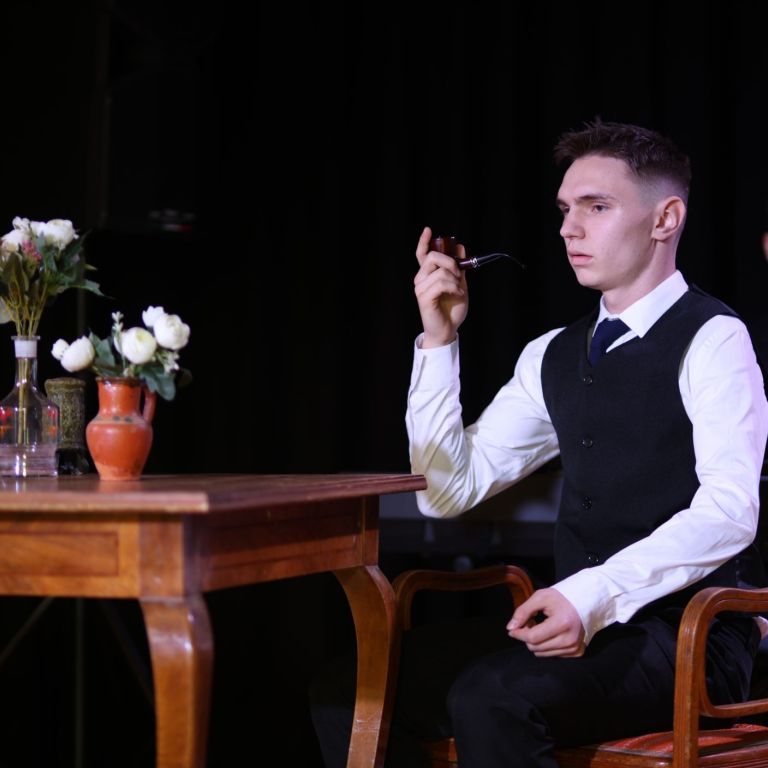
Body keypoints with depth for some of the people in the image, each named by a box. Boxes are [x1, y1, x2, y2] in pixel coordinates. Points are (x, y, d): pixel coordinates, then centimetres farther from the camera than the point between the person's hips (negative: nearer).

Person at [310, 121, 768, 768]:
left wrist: (593, 595, -31)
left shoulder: (712, 340, -5)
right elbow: (450, 490, 14)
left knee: (490, 697, -33)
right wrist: (439, 339, 5)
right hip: (585, 627, 7)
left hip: (687, 639, -7)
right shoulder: (555, 356, 17)